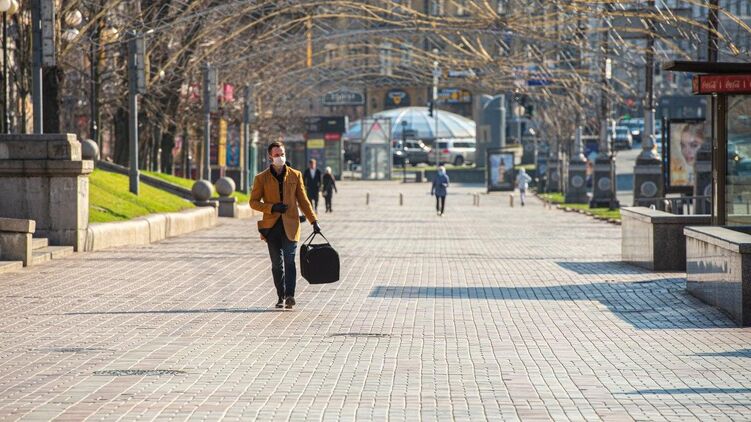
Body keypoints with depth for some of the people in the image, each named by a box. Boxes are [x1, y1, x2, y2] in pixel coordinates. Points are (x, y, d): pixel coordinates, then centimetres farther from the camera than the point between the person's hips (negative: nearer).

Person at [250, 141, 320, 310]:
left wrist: (314, 221, 6)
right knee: (277, 263, 5)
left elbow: (303, 200, 12)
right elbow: (254, 202, 4)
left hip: (290, 225, -1)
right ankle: (281, 297, 14)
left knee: (289, 260, -14)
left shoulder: (295, 175, 7)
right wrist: (272, 207, -12)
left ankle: (289, 296, -22)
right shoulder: (262, 178, 4)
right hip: (271, 226, 1)